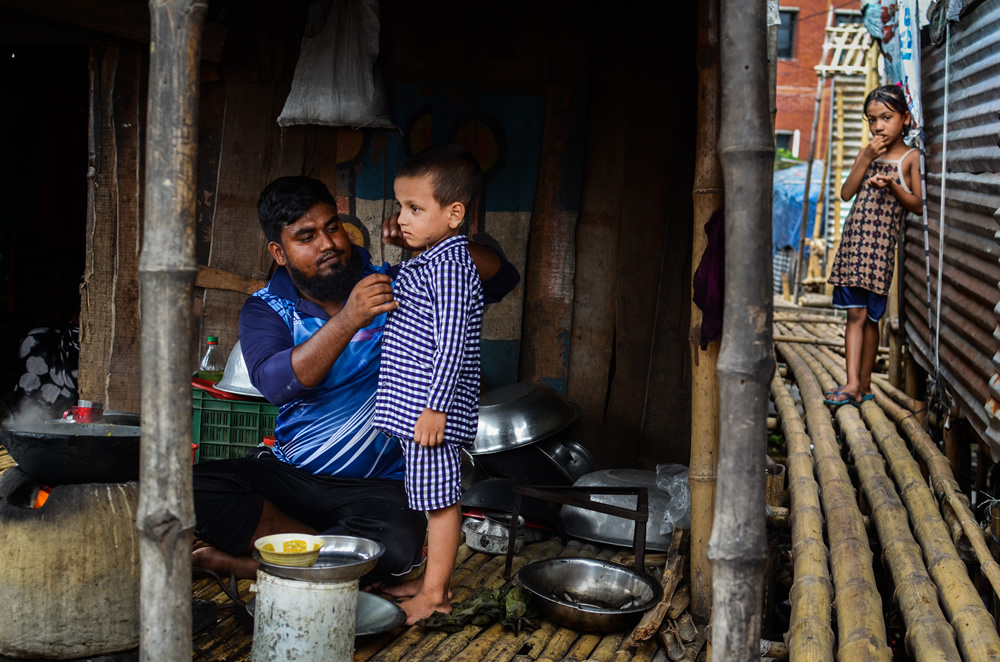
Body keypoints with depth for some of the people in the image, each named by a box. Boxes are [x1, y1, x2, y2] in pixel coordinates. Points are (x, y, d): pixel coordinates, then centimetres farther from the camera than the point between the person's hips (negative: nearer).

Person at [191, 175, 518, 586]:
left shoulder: (395, 286, 2)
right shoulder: (265, 310, 0)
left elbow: (500, 278, 0)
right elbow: (276, 385, -20)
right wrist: (347, 320, -32)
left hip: (377, 485, -1)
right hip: (288, 475, 1)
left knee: (398, 543, -35)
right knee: (192, 490, -24)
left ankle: (247, 562, -15)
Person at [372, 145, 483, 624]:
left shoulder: (450, 266, -16)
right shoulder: (425, 261, 14)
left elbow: (451, 345, -21)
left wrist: (436, 406, -23)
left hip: (433, 411, -10)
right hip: (408, 405, 10)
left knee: (440, 498, -1)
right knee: (431, 500, 15)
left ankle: (434, 595, 7)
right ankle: (433, 583, 25)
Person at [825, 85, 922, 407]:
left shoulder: (911, 158, 1)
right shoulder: (868, 153, 14)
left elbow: (918, 205, -4)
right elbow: (846, 193, 5)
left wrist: (892, 185, -19)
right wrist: (866, 159, -4)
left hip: (881, 243, -4)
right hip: (854, 238, 4)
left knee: (868, 316, 2)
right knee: (855, 313, -2)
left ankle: (863, 383, 11)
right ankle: (854, 384, -5)